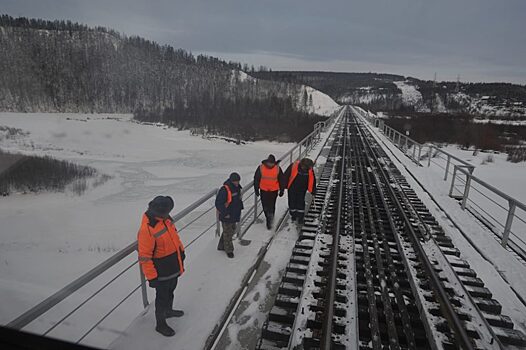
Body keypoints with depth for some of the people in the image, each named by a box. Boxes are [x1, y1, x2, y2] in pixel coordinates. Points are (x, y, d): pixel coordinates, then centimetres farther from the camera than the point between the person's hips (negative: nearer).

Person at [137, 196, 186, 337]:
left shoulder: (165, 218, -7)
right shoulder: (147, 229, -32)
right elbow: (144, 257, -26)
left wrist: (181, 250, 18)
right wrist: (151, 277, -20)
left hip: (174, 266, 8)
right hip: (162, 272, -8)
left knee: (170, 290, 28)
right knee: (162, 296, 12)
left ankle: (169, 311, 53)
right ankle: (160, 324, 34)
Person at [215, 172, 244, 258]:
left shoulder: (237, 187, 2)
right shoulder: (224, 190, -25)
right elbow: (218, 203, -24)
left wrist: (240, 208, 16)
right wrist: (225, 213, -21)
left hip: (235, 215, 9)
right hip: (226, 216, -9)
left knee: (232, 230, 20)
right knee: (228, 232, 5)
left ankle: (221, 246, 38)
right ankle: (229, 250, 23)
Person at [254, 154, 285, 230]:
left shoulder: (278, 168, -10)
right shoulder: (261, 168, -11)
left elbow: (281, 180, 2)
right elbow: (256, 179, 1)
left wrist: (282, 190, 6)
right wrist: (256, 189, 5)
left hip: (274, 191, -1)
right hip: (263, 190, 1)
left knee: (272, 206, -1)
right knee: (265, 206, 10)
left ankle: (270, 220, 13)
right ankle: (269, 218, 34)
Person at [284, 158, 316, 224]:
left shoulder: (310, 170, -16)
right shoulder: (293, 166, -25)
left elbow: (312, 180, -1)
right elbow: (286, 175, -13)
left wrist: (313, 191, 6)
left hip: (302, 189, 1)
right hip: (292, 188, 0)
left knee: (301, 203, 3)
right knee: (292, 202, 13)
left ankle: (300, 217, 18)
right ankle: (293, 215, 33)